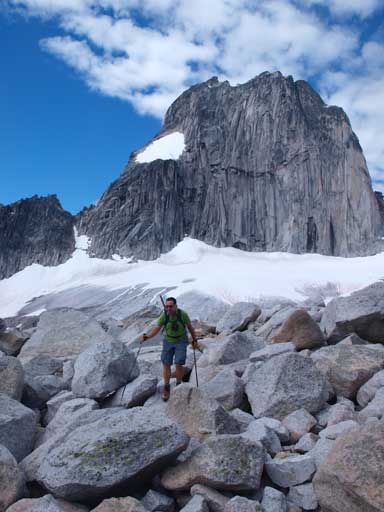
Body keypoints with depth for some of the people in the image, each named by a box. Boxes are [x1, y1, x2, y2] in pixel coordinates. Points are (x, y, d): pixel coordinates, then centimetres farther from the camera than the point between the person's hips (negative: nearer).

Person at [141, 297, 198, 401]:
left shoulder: (182, 314, -17)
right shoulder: (164, 316, -13)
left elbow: (190, 327, -4)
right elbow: (156, 329, -17)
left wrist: (194, 340, 3)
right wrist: (146, 336, -33)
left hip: (181, 342, -2)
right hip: (168, 342, 2)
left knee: (179, 364, -11)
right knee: (166, 364, 1)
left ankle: (178, 386, 12)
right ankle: (166, 388, 17)